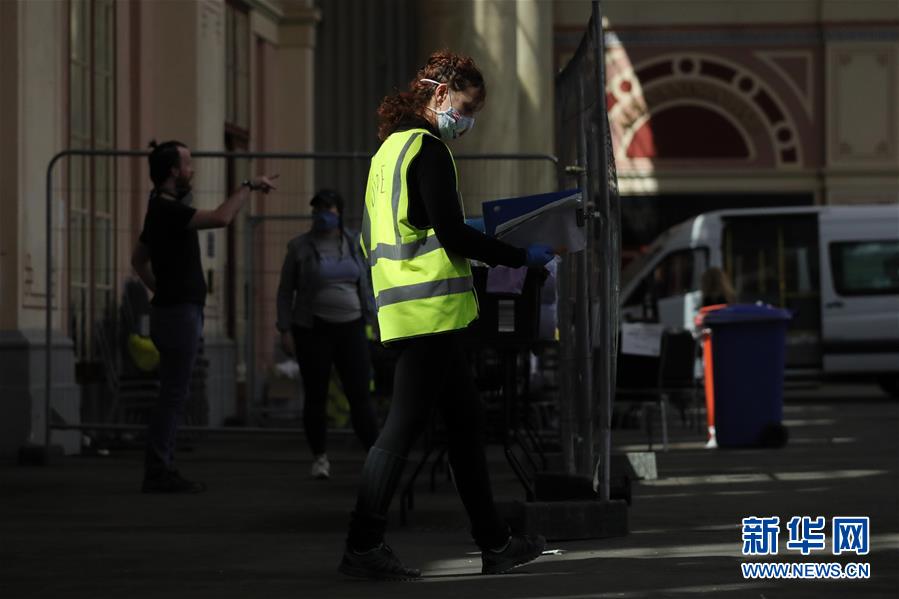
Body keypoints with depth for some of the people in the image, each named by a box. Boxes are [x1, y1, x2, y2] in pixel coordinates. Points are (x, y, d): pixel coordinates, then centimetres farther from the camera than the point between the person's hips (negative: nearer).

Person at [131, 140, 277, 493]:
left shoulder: (163, 209, 15)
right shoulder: (167, 210, -17)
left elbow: (138, 259, 27)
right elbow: (221, 218, -31)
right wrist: (249, 186, -19)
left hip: (174, 310, 10)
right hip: (179, 314, -10)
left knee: (174, 395, 12)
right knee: (173, 395, -8)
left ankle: (161, 470, 14)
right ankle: (158, 473, -7)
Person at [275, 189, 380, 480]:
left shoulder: (354, 244, 8)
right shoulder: (299, 247, -1)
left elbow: (364, 286, 13)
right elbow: (285, 291, 1)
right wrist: (285, 330, -5)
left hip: (350, 328, 2)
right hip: (313, 331, -2)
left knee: (360, 395, -4)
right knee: (316, 397, 4)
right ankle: (320, 458, 17)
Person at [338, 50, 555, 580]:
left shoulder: (391, 148, 18)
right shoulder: (429, 149, -10)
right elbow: (451, 234, -17)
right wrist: (523, 257, -8)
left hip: (403, 307, 10)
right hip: (430, 309, -10)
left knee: (466, 418, 12)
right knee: (406, 424, -7)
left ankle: (495, 543, 16)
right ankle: (364, 547, -6)